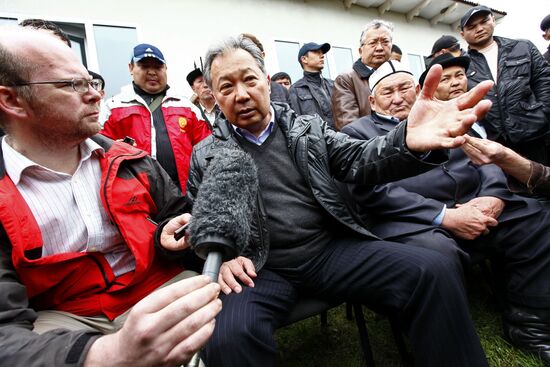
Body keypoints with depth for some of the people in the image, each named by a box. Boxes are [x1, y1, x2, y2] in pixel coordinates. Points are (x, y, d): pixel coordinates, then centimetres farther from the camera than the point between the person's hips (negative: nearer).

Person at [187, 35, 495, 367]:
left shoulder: (309, 128, 10)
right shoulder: (205, 156, 6)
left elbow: (359, 160, -1)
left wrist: (409, 141, -23)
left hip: (332, 249, 2)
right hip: (261, 269, -1)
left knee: (436, 271, -15)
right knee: (227, 339, -33)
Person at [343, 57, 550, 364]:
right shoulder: (358, 133, 5)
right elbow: (374, 190, -10)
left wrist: (493, 194, -6)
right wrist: (445, 216, -17)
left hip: (477, 205, 6)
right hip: (415, 221, -6)